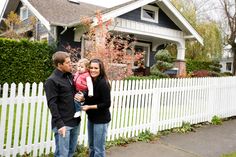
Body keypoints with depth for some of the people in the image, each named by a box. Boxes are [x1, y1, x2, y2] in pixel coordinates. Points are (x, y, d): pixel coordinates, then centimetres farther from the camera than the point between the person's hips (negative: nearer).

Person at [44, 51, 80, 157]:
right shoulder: (52, 81, -10)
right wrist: (59, 124, -19)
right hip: (63, 123, -7)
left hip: (75, 121, 7)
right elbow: (52, 104, -14)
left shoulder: (70, 76, 11)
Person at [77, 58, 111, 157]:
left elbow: (106, 104, -19)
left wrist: (89, 107, -20)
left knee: (98, 148, 3)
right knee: (91, 146, 20)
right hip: (91, 117, 8)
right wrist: (82, 97, -7)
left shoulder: (103, 83, -19)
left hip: (101, 119, -7)